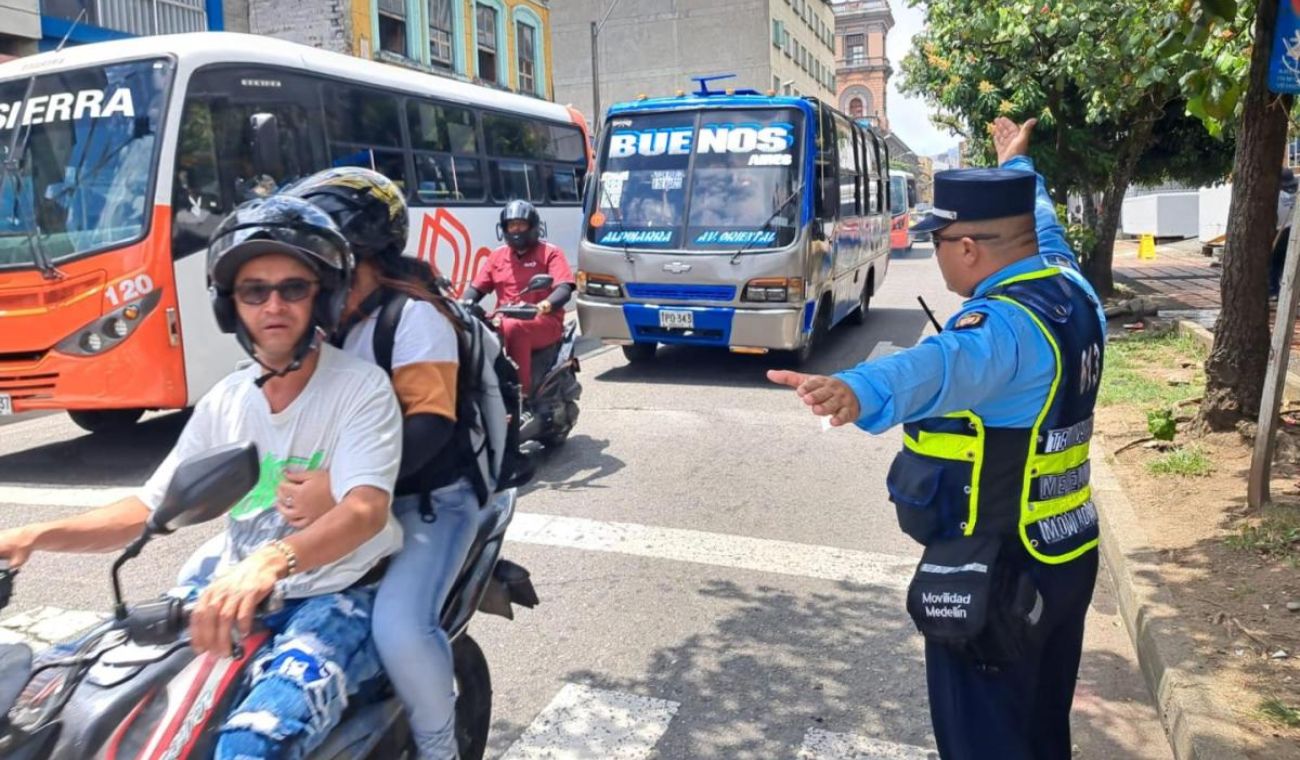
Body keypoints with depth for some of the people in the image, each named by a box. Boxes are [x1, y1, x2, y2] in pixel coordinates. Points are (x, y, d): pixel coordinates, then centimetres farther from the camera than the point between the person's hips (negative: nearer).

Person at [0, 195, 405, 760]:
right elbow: (148, 507, 11)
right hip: (236, 594, 7)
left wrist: (272, 562, -45)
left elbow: (366, 511, -27)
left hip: (339, 600, -6)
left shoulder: (362, 388, -12)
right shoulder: (224, 401, 7)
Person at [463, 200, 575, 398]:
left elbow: (564, 289, -9)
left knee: (513, 328, -37)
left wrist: (543, 306, -30)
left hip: (544, 322, -4)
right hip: (505, 321, 5)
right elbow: (477, 288, 16)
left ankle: (522, 392, -35)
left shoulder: (550, 252, 4)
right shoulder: (498, 255, 19)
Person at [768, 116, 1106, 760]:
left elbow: (949, 364, -50)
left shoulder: (1005, 325, -27)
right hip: (1067, 558, 9)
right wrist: (1014, 163, 40)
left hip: (995, 579, -9)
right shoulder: (1074, 293, 2)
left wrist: (859, 392, -69)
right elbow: (1031, 225, 23)